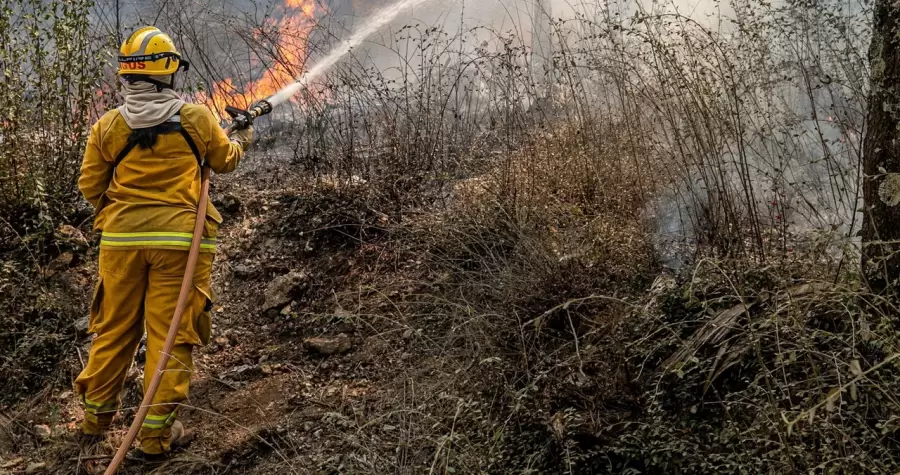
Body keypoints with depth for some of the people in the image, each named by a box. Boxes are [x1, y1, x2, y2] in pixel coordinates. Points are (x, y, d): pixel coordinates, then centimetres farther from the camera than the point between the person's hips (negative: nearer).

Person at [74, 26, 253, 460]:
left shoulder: (108, 125, 0)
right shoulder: (198, 119, -3)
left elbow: (90, 186, 6)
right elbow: (224, 161, 15)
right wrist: (241, 141, 37)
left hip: (121, 238, 3)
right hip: (179, 239, -2)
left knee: (114, 330, 16)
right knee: (170, 334, 4)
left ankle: (96, 416, 28)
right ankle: (156, 432, 8)